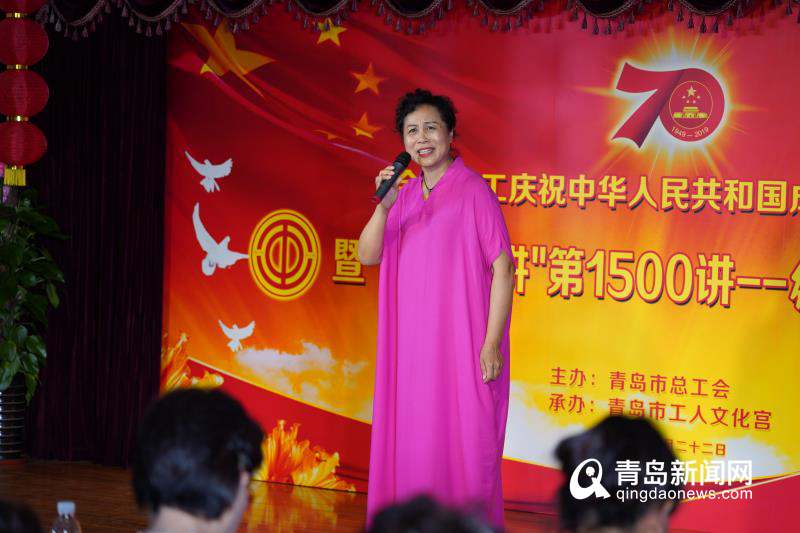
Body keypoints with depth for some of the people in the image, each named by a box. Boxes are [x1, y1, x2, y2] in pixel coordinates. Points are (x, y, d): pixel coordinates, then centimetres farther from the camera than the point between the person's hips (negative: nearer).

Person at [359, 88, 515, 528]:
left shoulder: (472, 191, -8)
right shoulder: (406, 196, 11)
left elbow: (503, 268, -11)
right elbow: (367, 255, 4)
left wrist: (491, 343, -15)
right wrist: (384, 206, -12)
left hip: (462, 348, -6)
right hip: (412, 347, 6)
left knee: (464, 443, -2)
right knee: (413, 446, 9)